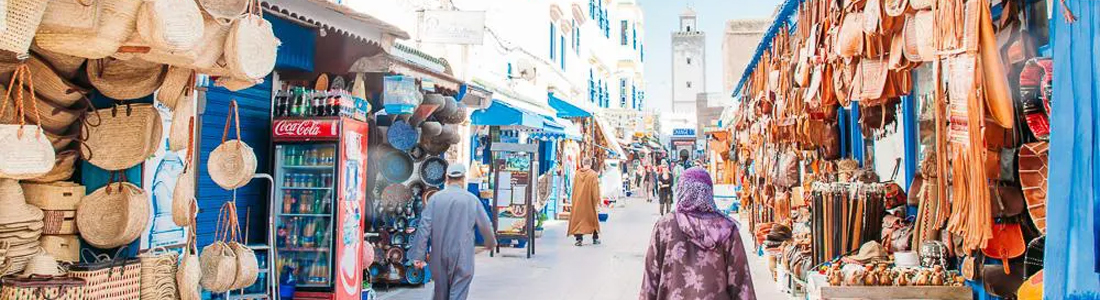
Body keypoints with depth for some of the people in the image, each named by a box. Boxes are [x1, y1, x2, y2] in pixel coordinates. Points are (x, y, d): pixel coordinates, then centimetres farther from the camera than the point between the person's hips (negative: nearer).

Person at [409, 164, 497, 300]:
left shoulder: (435, 198, -2)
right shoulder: (472, 199, -4)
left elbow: (424, 227, -7)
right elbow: (485, 226, 4)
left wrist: (418, 255, -5)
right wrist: (491, 243, 25)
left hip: (440, 256, 2)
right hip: (462, 258, -2)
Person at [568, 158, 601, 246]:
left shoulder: (577, 173, -1)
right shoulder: (593, 174, -11)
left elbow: (574, 188, 5)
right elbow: (595, 189, -11)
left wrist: (574, 200, 14)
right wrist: (597, 200, -3)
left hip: (578, 201, 2)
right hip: (589, 201, -2)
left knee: (578, 218, 6)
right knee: (593, 218, 13)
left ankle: (579, 238, -5)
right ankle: (595, 238, 21)